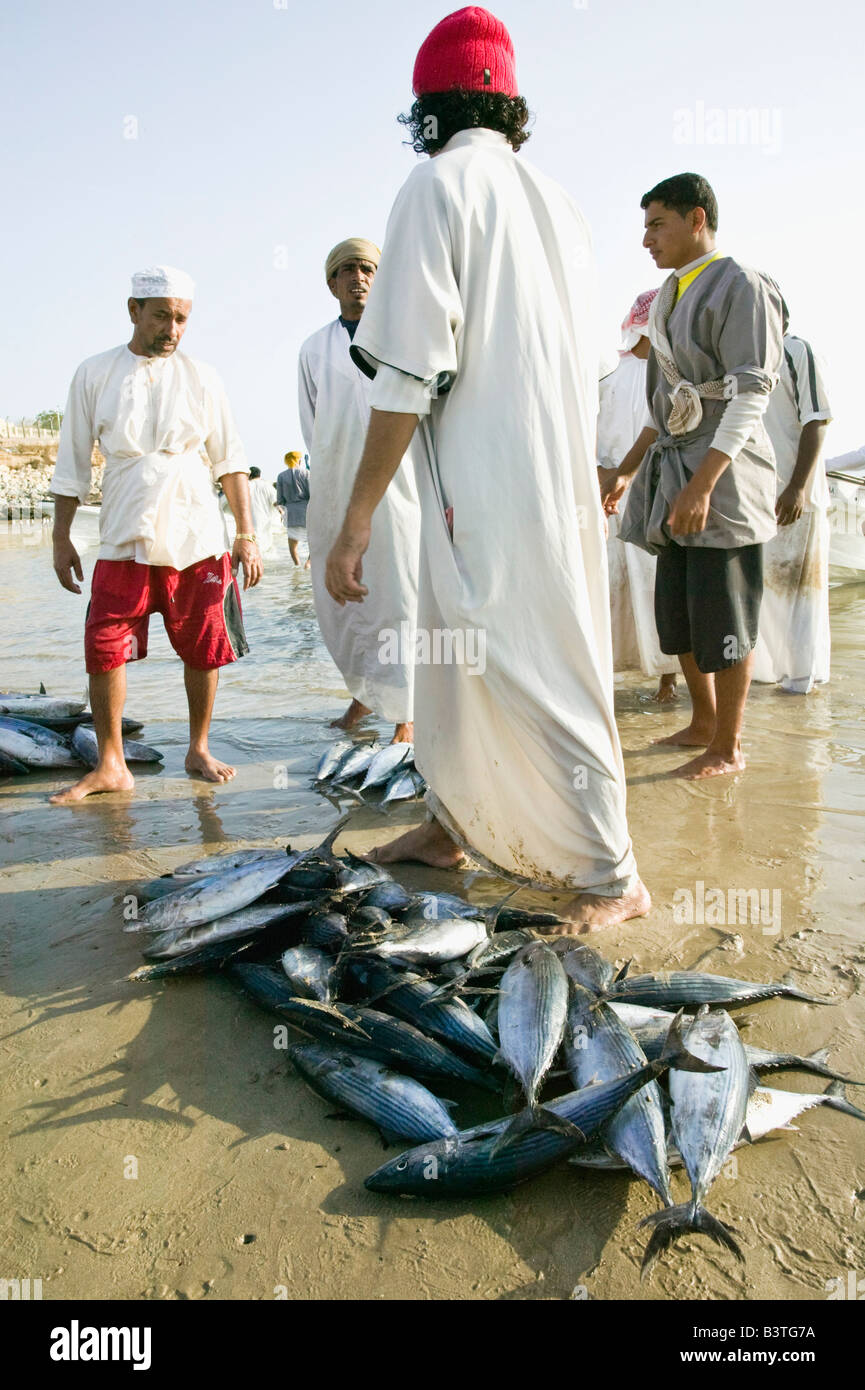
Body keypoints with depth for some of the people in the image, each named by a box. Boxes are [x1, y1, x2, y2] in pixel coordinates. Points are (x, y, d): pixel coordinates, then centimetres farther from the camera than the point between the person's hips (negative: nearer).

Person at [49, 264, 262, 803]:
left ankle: (199, 750, 22)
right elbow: (72, 464, 10)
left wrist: (247, 535, 4)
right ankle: (111, 765, 8)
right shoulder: (94, 375, 7)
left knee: (204, 651, 4)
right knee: (104, 651, -5)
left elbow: (231, 461, 9)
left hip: (198, 539, 0)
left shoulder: (202, 378, 8)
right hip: (124, 541, 0)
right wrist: (61, 538, 7)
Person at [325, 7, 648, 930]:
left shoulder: (438, 186, -7)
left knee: (535, 679, -2)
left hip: (487, 488, -8)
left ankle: (613, 877, 7)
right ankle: (447, 825, 33)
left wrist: (355, 523, -15)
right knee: (448, 652, 19)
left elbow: (412, 375, -17)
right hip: (559, 476, 9)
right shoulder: (554, 201, 15)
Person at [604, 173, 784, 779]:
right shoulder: (669, 298, 17)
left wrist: (702, 484, -25)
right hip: (674, 475, 8)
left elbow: (750, 397, -17)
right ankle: (703, 723, 28)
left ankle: (728, 748, 9)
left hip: (723, 477, -8)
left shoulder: (740, 287, -8)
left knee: (722, 618, -3)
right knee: (678, 613, 12)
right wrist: (626, 471, 18)